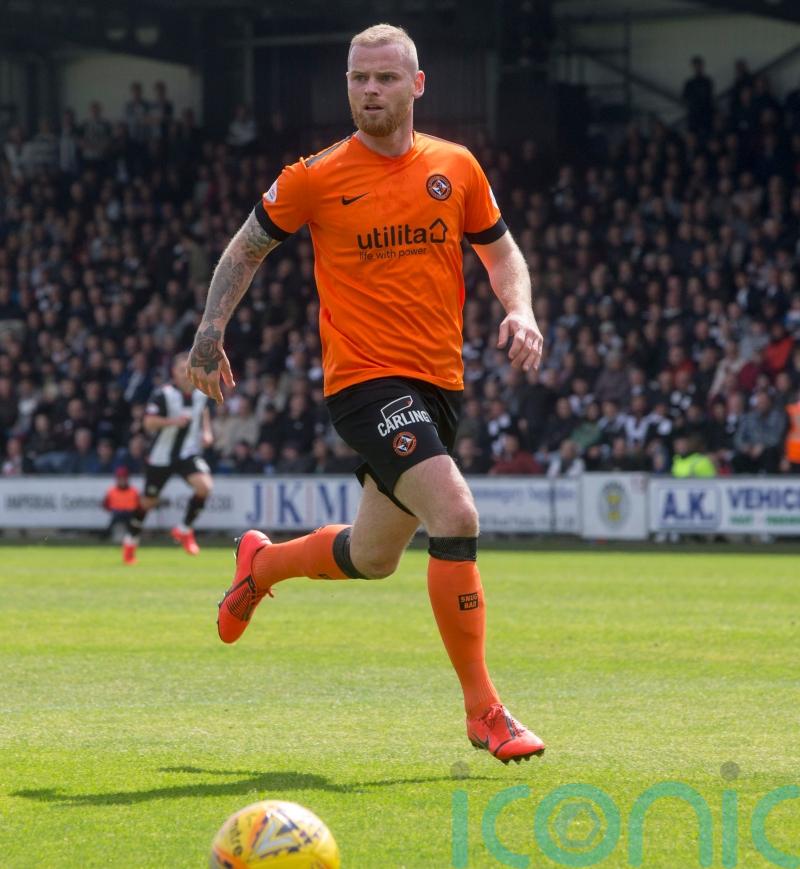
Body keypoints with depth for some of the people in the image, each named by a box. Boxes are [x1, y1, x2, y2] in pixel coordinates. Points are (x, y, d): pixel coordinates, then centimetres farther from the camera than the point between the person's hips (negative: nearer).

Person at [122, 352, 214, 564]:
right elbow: (149, 423, -22)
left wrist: (206, 431, 7)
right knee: (148, 501, 8)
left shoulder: (201, 392, -1)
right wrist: (173, 421, -36)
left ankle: (185, 530, -3)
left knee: (205, 485, -23)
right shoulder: (163, 394, -17)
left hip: (189, 453, 3)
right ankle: (131, 541, 31)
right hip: (162, 456, -3)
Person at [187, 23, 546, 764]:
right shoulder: (317, 178, -4)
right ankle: (482, 709, -14)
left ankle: (263, 563, 48)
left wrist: (519, 312, -2)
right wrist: (211, 330, 1)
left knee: (373, 557, 16)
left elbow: (500, 252, 17)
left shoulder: (455, 168, 5)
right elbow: (247, 248, 10)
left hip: (439, 382, 5)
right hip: (364, 378, -5)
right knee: (456, 517, -24)